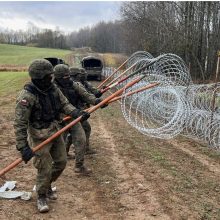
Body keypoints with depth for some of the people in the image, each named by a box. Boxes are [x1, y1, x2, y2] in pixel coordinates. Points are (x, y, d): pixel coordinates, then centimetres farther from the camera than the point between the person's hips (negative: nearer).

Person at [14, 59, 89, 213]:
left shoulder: (53, 88, -3)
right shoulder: (27, 96, -24)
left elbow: (65, 104, 3)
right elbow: (20, 123, -23)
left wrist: (77, 113, -16)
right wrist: (23, 147, -27)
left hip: (56, 132, 7)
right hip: (40, 137, -7)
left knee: (61, 162, 16)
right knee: (45, 169, 1)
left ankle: (48, 186, 41)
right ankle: (42, 197, 27)